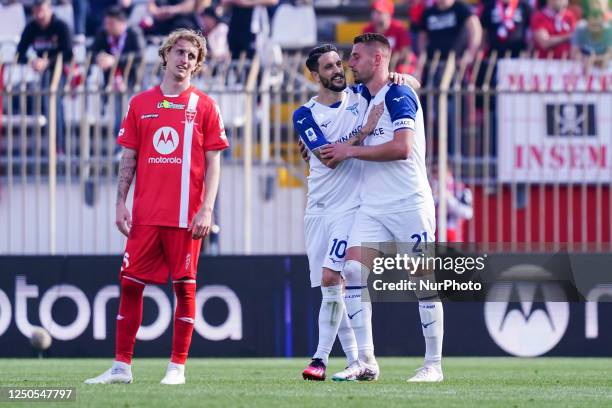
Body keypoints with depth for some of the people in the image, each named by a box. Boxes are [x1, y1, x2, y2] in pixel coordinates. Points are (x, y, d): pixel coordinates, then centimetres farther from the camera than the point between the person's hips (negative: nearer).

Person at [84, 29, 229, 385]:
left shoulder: (204, 106, 4)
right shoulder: (140, 104, 10)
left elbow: (213, 164, 2)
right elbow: (128, 159, 12)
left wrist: (206, 209, -8)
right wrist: (121, 204, 3)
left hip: (186, 215, -2)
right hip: (145, 215, 2)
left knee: (184, 286, 0)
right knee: (131, 284, 1)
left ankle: (178, 367, 6)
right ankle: (121, 366, 6)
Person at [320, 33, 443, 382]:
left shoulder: (399, 95, -9)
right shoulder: (365, 99, 16)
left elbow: (401, 147, -21)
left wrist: (350, 151, -14)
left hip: (409, 204, -8)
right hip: (372, 206, 8)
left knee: (425, 282, -1)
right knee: (353, 271, -9)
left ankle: (434, 364, 6)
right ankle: (366, 361, -9)